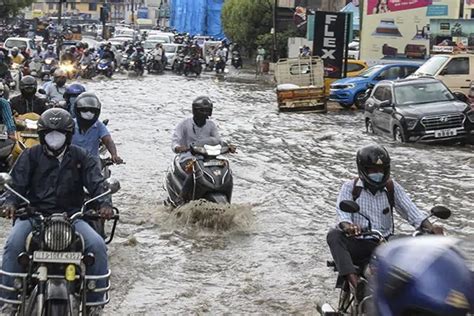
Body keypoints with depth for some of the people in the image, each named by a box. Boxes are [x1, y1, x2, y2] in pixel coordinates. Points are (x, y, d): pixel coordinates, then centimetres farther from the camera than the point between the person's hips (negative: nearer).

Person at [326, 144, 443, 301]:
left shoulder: (392, 188, 8)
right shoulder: (350, 187, 1)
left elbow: (411, 210, -1)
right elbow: (342, 212, -15)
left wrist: (430, 227, -22)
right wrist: (347, 226, -40)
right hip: (357, 245, -2)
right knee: (334, 235, -34)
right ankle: (354, 281, -49)